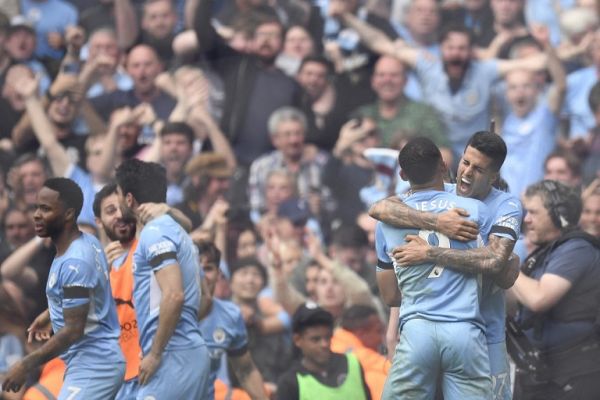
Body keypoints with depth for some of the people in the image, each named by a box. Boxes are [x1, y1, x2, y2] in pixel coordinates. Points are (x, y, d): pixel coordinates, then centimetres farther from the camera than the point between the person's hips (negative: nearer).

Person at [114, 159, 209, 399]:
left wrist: (155, 353, -17)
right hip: (191, 352, 10)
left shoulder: (154, 233, -10)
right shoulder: (174, 230, 21)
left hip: (173, 356, -10)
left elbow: (174, 295, -22)